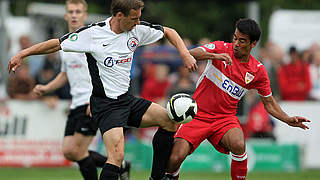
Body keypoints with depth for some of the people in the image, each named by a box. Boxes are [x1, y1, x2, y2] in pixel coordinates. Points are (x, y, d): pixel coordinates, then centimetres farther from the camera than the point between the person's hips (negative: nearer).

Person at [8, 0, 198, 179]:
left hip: (127, 99, 7)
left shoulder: (137, 29, 0)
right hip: (105, 104, -7)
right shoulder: (93, 33, -14)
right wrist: (22, 54, -7)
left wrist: (186, 54, 3)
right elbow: (58, 44, -5)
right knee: (117, 155, -24)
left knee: (169, 120, -2)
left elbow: (169, 32, 16)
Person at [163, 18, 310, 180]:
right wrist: (214, 56, -37)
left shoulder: (258, 71, 1)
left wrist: (288, 120, -7)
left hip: (225, 118, 1)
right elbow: (190, 54, -19)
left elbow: (269, 103, 10)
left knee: (238, 145, -33)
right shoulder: (222, 48, -5)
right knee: (174, 158, -19)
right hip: (197, 115, -1)